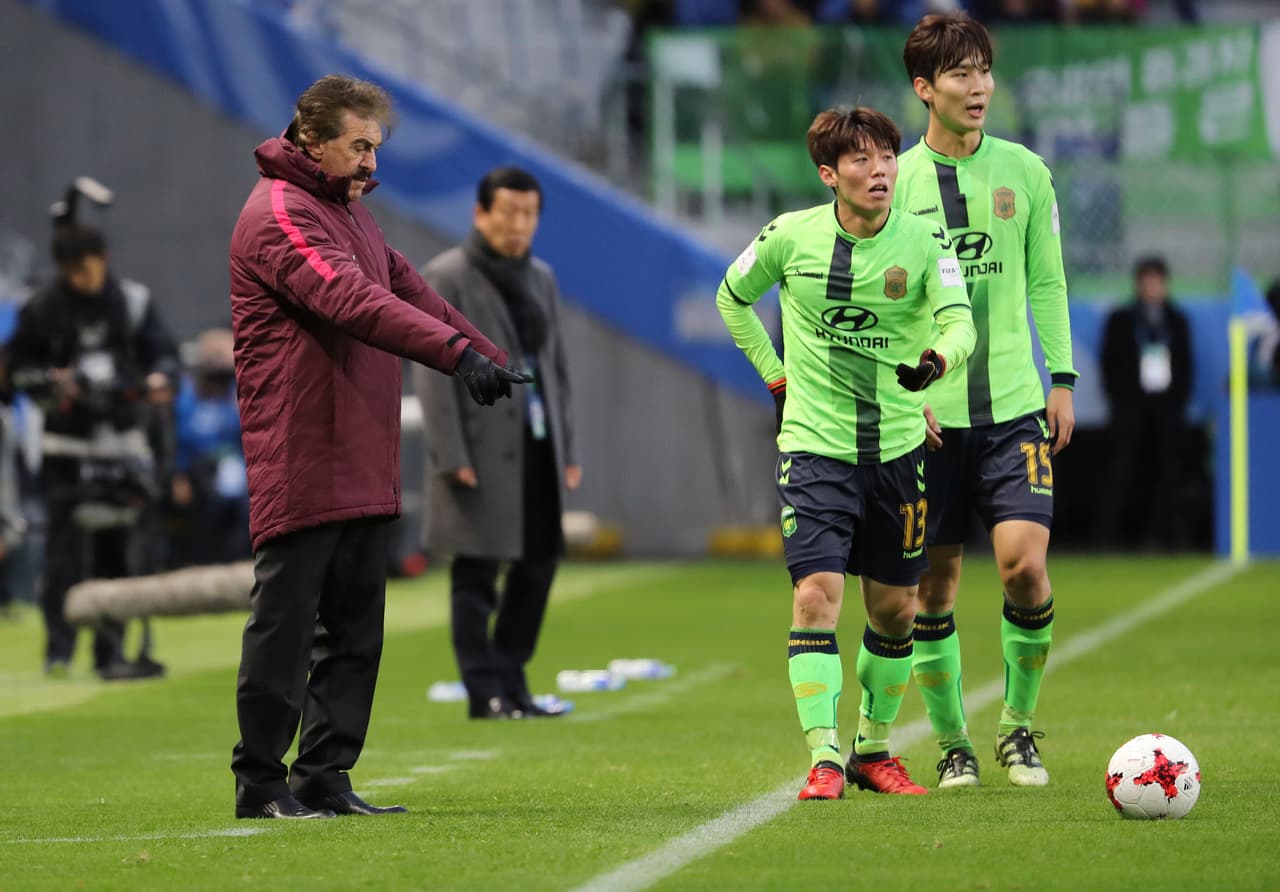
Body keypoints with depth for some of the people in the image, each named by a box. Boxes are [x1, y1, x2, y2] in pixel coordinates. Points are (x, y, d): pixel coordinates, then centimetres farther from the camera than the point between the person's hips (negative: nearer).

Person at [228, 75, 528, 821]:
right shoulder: (280, 215, -13)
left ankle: (326, 778, 13)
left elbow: (408, 288, 22)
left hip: (364, 465, 9)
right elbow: (354, 302, -26)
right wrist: (457, 351, -35)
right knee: (285, 623, -4)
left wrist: (492, 356, 12)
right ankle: (261, 781, 2)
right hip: (299, 462, -9)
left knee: (355, 626, 9)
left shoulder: (348, 207, 20)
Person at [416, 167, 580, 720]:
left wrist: (567, 448, 14)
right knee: (476, 572, -4)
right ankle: (485, 691, -1)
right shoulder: (445, 279, -5)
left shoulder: (541, 279, 16)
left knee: (539, 561, 7)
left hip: (536, 446, 7)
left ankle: (511, 683, 16)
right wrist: (452, 458, -16)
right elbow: (433, 373, -10)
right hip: (481, 451, -7)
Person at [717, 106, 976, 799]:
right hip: (815, 447, -2)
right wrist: (777, 375, 9)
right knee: (816, 594, -16)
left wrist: (936, 359, -37)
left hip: (897, 448, 2)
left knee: (894, 610, 9)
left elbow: (960, 322, -15)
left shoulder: (923, 242, -4)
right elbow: (732, 298, 14)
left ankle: (874, 749, 28)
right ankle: (823, 760, -17)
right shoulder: (791, 237, -4)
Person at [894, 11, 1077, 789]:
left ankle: (1019, 725, 7)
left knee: (1024, 562, -13)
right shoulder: (897, 181, 0)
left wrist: (1061, 379, 6)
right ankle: (952, 743, 17)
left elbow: (1047, 281, 12)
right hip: (930, 414, 0)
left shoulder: (1024, 171, 5)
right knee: (935, 585, 3)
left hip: (1014, 405, 1)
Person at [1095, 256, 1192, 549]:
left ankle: (1158, 533, 2)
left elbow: (1185, 365, 13)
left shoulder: (1177, 321, 14)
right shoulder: (1120, 320, 6)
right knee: (1122, 469, -9)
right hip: (1132, 404, -3)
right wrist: (1119, 401, -5)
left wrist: (1179, 401, 2)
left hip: (1167, 406, 3)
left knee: (1166, 470, -2)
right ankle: (1106, 534, -11)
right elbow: (1110, 364, 4)